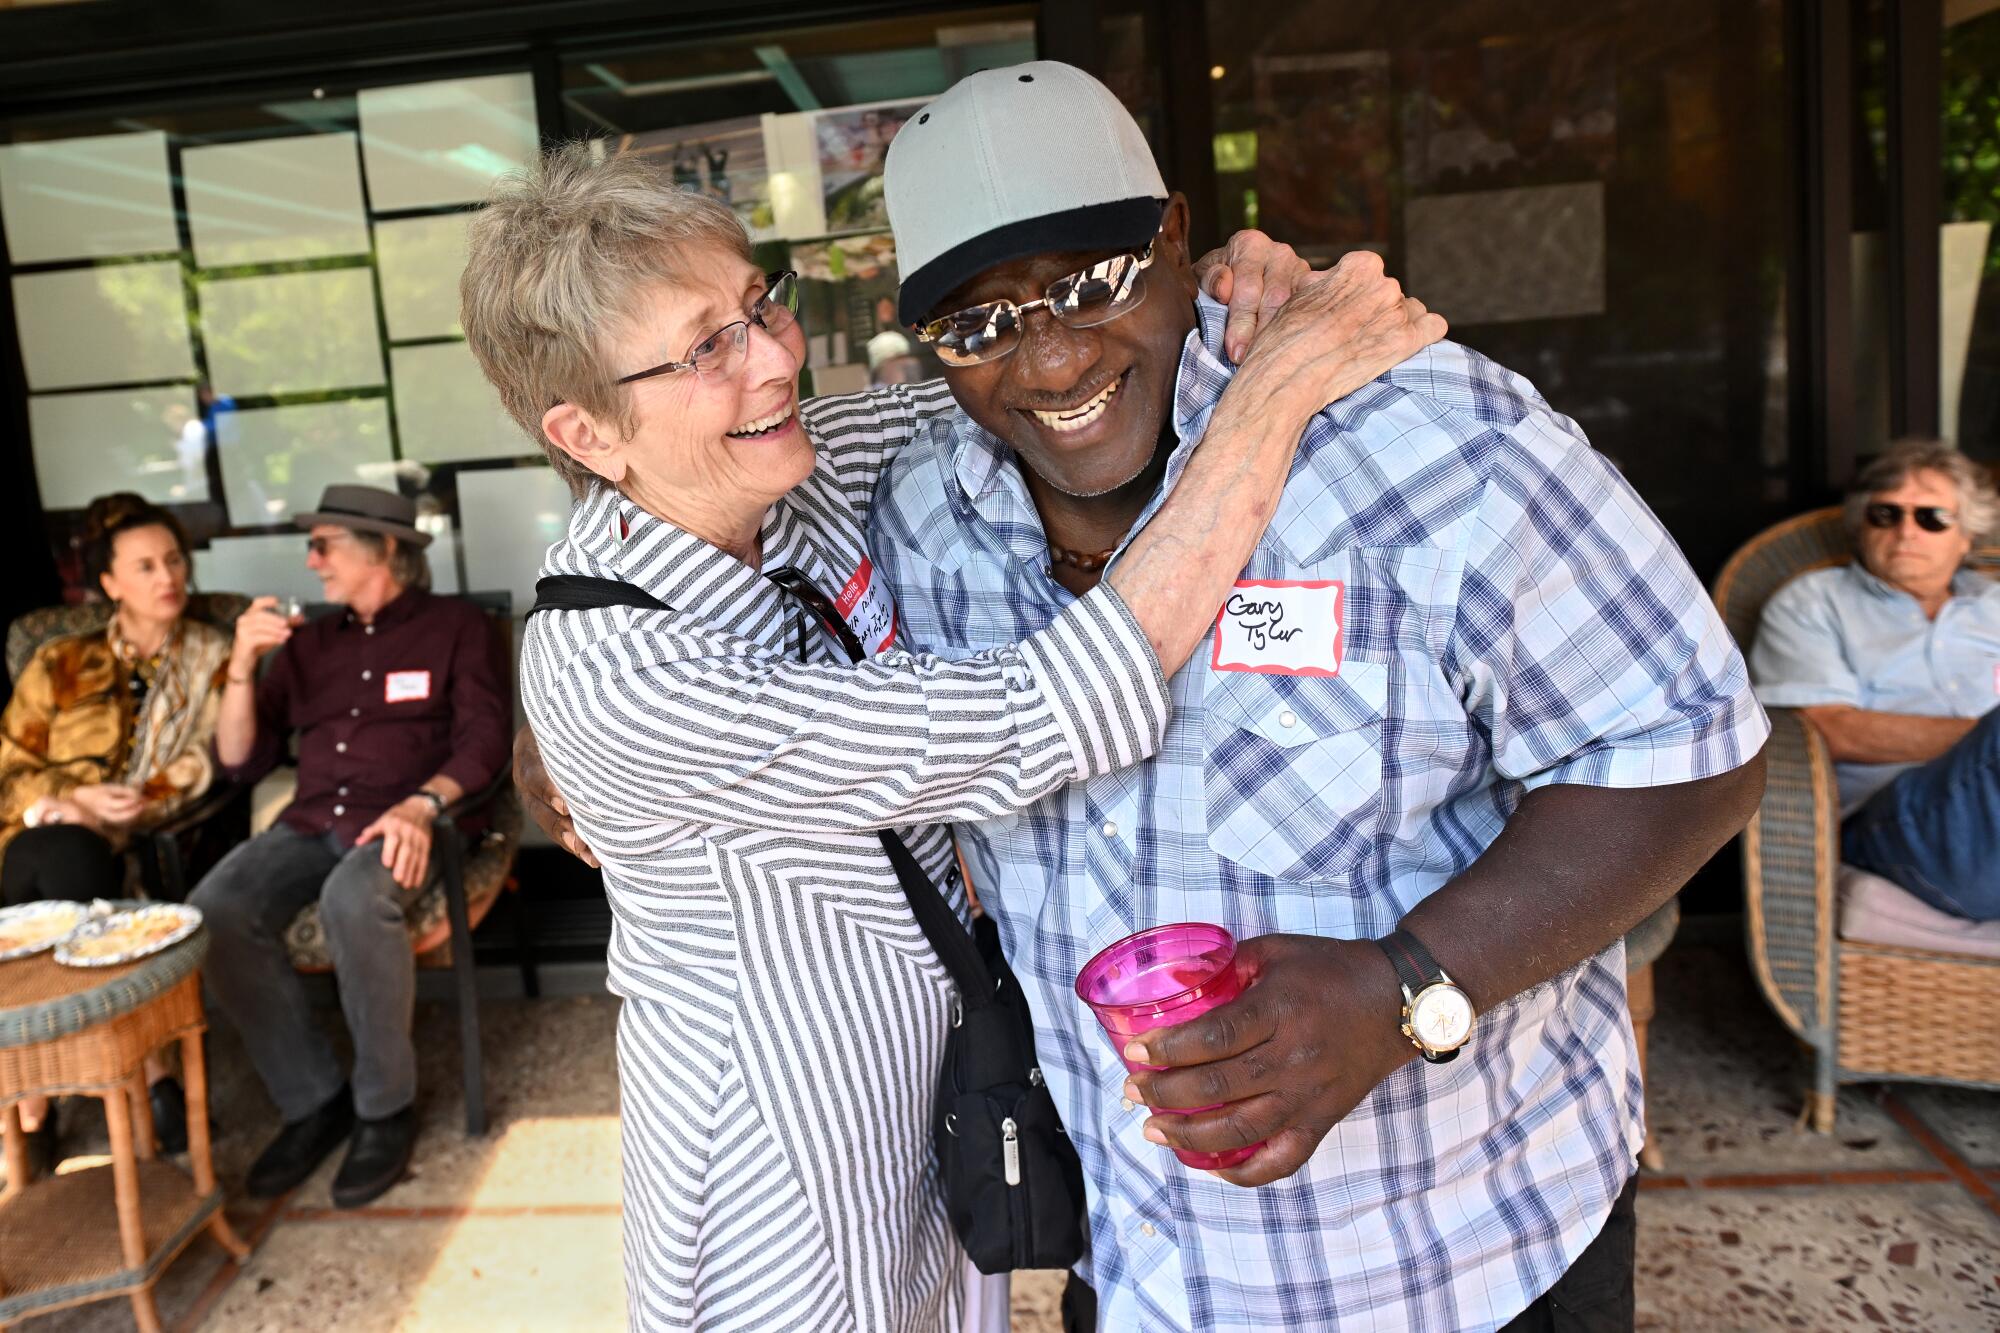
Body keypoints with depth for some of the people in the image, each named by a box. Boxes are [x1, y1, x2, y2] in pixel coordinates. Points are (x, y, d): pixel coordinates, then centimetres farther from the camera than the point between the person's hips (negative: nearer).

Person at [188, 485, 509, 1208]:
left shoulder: (454, 625, 8)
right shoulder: (307, 643, 21)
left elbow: (485, 738, -4)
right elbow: (241, 760, 17)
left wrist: (423, 803, -23)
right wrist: (243, 666, 2)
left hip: (404, 826, -5)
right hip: (312, 824, 5)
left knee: (354, 900, -37)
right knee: (213, 913, -25)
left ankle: (386, 1106, -17)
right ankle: (312, 1099, -8)